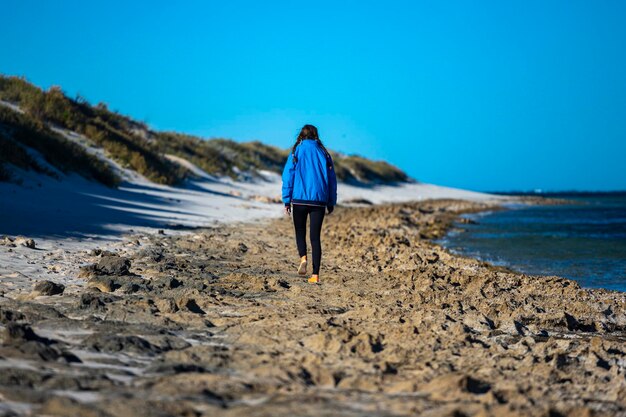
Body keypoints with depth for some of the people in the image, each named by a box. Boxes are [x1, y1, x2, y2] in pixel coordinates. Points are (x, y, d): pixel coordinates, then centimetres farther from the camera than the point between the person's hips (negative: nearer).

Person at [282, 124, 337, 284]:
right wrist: (331, 202, 16)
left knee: (300, 231, 15)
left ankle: (303, 258, -14)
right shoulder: (324, 153, 7)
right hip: (319, 200, 1)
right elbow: (332, 179, 10)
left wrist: (286, 200, 1)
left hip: (299, 199, -1)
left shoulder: (297, 151, 1)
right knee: (315, 236, 5)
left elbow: (288, 176, -3)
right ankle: (315, 275, -1)